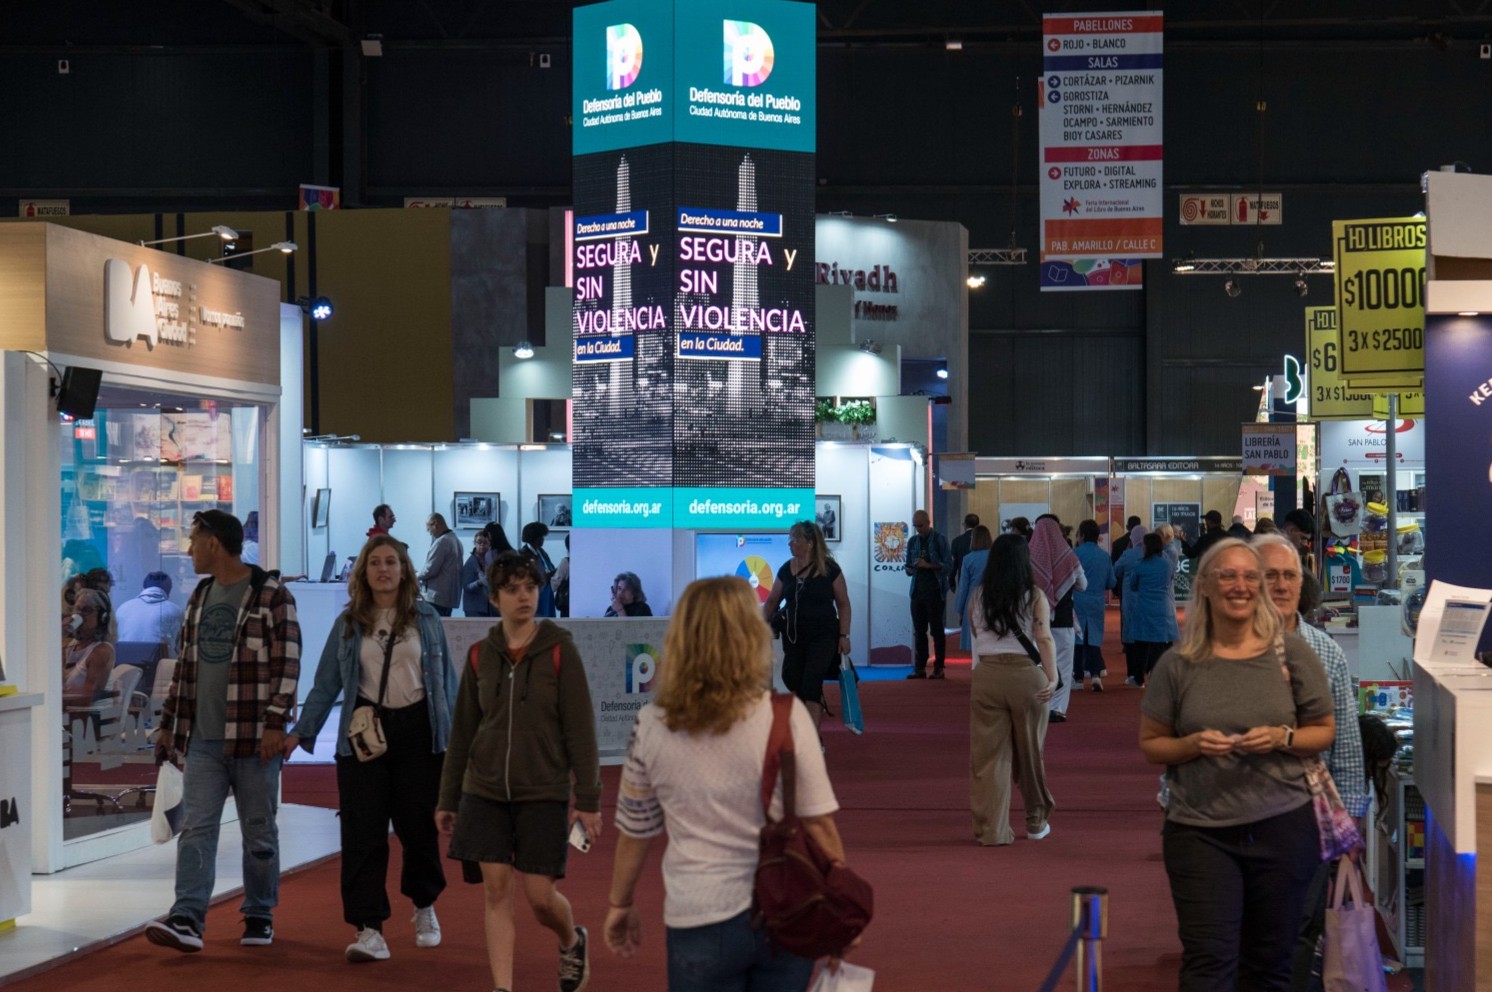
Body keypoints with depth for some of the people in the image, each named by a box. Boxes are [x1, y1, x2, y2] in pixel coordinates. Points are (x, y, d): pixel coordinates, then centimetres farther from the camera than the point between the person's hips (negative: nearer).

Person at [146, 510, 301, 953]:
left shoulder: (272, 595, -7)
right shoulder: (200, 598, 15)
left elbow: (287, 663, -11)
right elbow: (185, 666, 20)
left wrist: (275, 723, -17)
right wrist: (168, 724, 18)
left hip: (253, 738, -6)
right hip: (202, 738, 6)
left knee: (259, 831, 6)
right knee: (195, 828, -4)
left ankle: (260, 916, 19)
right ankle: (187, 919, -9)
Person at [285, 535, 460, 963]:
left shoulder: (426, 619, 7)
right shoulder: (348, 624, 8)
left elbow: (446, 678, 10)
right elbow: (325, 684, 8)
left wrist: (454, 732, 5)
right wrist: (300, 732, 2)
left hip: (418, 731, 0)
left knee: (418, 826, 6)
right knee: (362, 831, -7)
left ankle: (425, 907, 32)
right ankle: (369, 930, -7)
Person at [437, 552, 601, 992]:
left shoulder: (560, 651, -6)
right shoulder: (480, 655, 3)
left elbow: (581, 731, -7)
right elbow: (462, 732, 10)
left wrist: (588, 799, -10)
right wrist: (448, 799, 10)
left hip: (543, 793, -3)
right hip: (485, 792, 3)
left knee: (539, 895, 0)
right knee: (496, 890, -1)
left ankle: (573, 941, 33)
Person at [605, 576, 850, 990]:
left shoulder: (652, 726, -4)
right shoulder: (786, 716, -8)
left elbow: (635, 829, 5)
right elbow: (819, 825, -7)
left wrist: (621, 904, 19)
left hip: (701, 920, 0)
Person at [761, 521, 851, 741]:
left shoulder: (829, 569, -6)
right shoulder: (786, 570, 4)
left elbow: (843, 603, -1)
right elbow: (772, 601, 12)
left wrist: (844, 635, -5)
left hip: (823, 634, -4)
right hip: (793, 635, 4)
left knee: (811, 684, -14)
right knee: (794, 682, 6)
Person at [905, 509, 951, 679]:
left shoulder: (939, 540, -1)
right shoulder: (913, 542, 13)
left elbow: (948, 565, -7)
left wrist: (928, 565, -18)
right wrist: (911, 569, -6)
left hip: (935, 590, -4)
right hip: (917, 591, 5)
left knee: (937, 630, -1)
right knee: (919, 631, 4)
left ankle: (938, 668, 2)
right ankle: (920, 668, 7)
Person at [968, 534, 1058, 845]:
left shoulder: (978, 597, 6)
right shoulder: (1035, 597, -1)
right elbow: (1045, 638, -11)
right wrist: (1052, 678, -17)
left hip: (986, 676, 1)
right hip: (1026, 675, -1)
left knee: (988, 754, 4)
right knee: (1029, 752, 13)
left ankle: (990, 829, 3)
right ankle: (1036, 821, 29)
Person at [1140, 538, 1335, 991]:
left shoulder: (1290, 652, 2)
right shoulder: (1178, 663, 0)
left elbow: (1324, 731, 8)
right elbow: (1150, 745, 7)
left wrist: (1282, 738, -12)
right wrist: (1193, 744, -13)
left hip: (1282, 825, 1)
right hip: (1199, 831, -1)